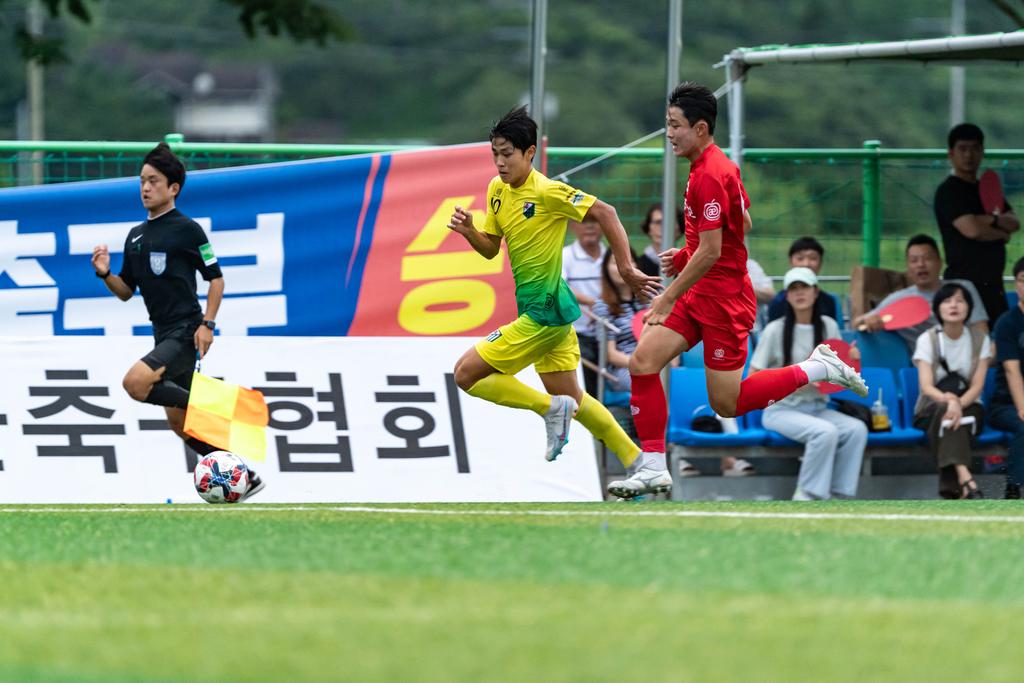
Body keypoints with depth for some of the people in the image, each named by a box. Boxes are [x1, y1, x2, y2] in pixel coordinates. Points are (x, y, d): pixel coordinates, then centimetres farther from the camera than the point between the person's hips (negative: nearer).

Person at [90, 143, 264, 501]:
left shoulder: (186, 229, -7)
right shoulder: (136, 236, 14)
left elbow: (216, 278, -5)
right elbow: (126, 291, 17)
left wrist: (207, 324, -15)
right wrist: (105, 274, -3)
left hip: (186, 333, -8)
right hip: (163, 334, 8)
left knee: (135, 382, -28)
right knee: (179, 422, 9)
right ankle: (245, 477, 19)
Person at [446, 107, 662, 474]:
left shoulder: (546, 192, -19)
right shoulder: (497, 189, 5)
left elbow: (605, 213, -18)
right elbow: (490, 248, 13)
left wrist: (626, 270, -20)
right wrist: (468, 231, -9)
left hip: (544, 313, -9)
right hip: (536, 309, 9)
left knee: (466, 374, -9)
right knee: (571, 399, 16)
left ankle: (551, 408, -2)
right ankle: (636, 462, 21)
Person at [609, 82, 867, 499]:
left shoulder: (710, 176, -21)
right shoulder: (720, 165, 10)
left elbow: (710, 252, -23)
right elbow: (743, 223, 22)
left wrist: (669, 298, -17)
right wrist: (686, 255, 17)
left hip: (722, 298, -10)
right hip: (700, 294, 10)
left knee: (727, 404, -2)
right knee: (642, 362, -5)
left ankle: (817, 369, 10)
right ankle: (653, 469, -3)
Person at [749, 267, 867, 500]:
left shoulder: (829, 326, 7)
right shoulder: (775, 330, -6)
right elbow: (752, 379, -6)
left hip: (818, 408, 5)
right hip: (782, 410, -5)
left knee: (857, 429, -23)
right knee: (826, 431, -33)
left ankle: (839, 496, -19)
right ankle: (807, 496, -23)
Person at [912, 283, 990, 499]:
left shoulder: (980, 340, 1)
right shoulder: (927, 340, -4)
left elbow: (977, 386, -9)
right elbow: (926, 386, -17)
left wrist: (959, 403, -31)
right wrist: (949, 399, -39)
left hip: (969, 408, 1)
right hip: (931, 411, -1)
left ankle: (951, 489, -43)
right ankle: (965, 478, -56)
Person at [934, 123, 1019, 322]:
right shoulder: (948, 192, -5)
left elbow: (1014, 223, 5)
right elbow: (972, 230, -17)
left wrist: (991, 220, -16)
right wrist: (1002, 233, 0)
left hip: (993, 284, 8)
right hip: (965, 282, -8)